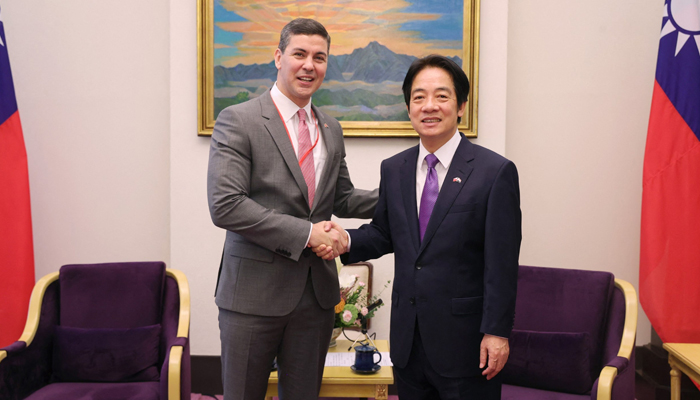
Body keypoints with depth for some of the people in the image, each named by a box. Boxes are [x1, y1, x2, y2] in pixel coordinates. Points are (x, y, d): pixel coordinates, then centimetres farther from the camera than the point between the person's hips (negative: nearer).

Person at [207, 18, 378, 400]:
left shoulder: (330, 129, 11)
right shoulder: (237, 121, -10)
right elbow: (224, 206, -18)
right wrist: (305, 233, -19)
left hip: (316, 293, 6)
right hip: (254, 293, -5)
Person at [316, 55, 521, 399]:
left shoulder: (495, 172, -9)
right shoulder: (393, 170, 7)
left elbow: (502, 264, -11)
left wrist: (496, 333, -12)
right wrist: (345, 240, -7)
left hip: (464, 339, -4)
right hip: (407, 337, 5)